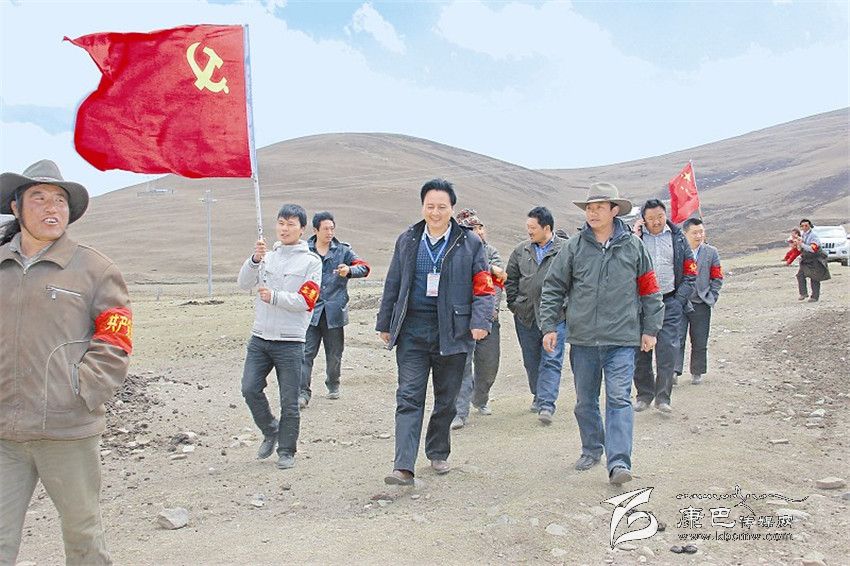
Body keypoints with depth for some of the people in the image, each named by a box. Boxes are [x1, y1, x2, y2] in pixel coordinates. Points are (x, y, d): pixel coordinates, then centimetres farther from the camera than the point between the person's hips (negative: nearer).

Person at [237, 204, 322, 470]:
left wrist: (275, 297, -21)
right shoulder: (268, 255, 11)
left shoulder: (311, 261, -2)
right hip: (259, 338, 4)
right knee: (250, 389, 0)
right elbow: (244, 283, -1)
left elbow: (306, 301, -10)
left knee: (289, 401, 2)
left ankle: (286, 451, 17)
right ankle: (270, 431, 24)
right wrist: (255, 259, -16)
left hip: (290, 341, -4)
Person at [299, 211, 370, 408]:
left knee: (334, 354, 12)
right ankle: (303, 392, -2)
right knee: (306, 353, -7)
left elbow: (364, 267, -8)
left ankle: (333, 385, 34)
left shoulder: (343, 250, 3)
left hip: (334, 311, 1)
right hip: (310, 311, -1)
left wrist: (350, 270, -28)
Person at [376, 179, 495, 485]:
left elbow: (483, 286, -1)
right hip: (412, 330, 1)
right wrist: (384, 324, 14)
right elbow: (392, 285, 14)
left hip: (451, 331, -1)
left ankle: (438, 453, 32)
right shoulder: (407, 241, 9)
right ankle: (403, 467, -9)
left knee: (446, 398, 12)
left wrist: (480, 321, -14)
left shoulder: (469, 242, 1)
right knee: (409, 397, -6)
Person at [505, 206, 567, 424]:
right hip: (526, 315, 4)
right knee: (532, 361, 13)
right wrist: (514, 304, 7)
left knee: (551, 360, -8)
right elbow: (510, 279, 17)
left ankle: (546, 404, -10)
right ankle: (538, 396, 31)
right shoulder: (521, 251, 10)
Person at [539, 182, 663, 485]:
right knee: (585, 400, 13)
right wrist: (549, 326, 1)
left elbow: (649, 290, 9)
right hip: (582, 338, 2)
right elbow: (553, 288, 6)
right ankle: (592, 449, 30)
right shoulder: (574, 247, 3)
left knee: (619, 398, -10)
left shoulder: (633, 246, 3)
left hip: (622, 338, -2)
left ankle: (619, 462, -11)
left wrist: (650, 329, 7)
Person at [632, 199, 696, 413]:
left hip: (671, 301, 0)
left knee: (668, 350, -6)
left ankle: (663, 397, 3)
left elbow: (690, 272, 10)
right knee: (641, 351, 4)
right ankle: (644, 394, 18)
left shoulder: (677, 237, 8)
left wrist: (679, 299, 0)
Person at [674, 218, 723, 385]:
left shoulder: (711, 252, 6)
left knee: (700, 342, 8)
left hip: (701, 304, 2)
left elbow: (717, 277, 9)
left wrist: (711, 298, 1)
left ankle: (697, 372, 21)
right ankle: (674, 371, -6)